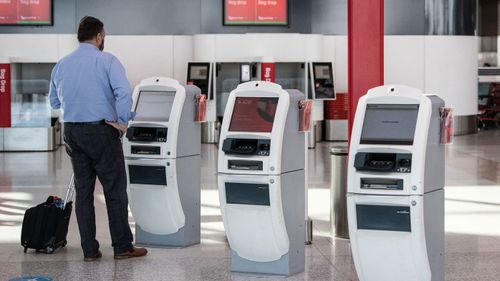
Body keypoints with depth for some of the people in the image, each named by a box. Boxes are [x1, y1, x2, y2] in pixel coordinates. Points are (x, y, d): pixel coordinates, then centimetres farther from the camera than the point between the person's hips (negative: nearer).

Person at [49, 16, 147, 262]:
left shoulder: (61, 65, 8)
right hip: (101, 131, -5)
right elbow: (124, 92, -22)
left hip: (72, 131, 5)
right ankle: (122, 247, 6)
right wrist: (123, 122, -12)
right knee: (115, 190, 3)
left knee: (83, 190, 9)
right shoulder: (107, 61, -8)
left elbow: (54, 101, 17)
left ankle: (89, 250, 10)